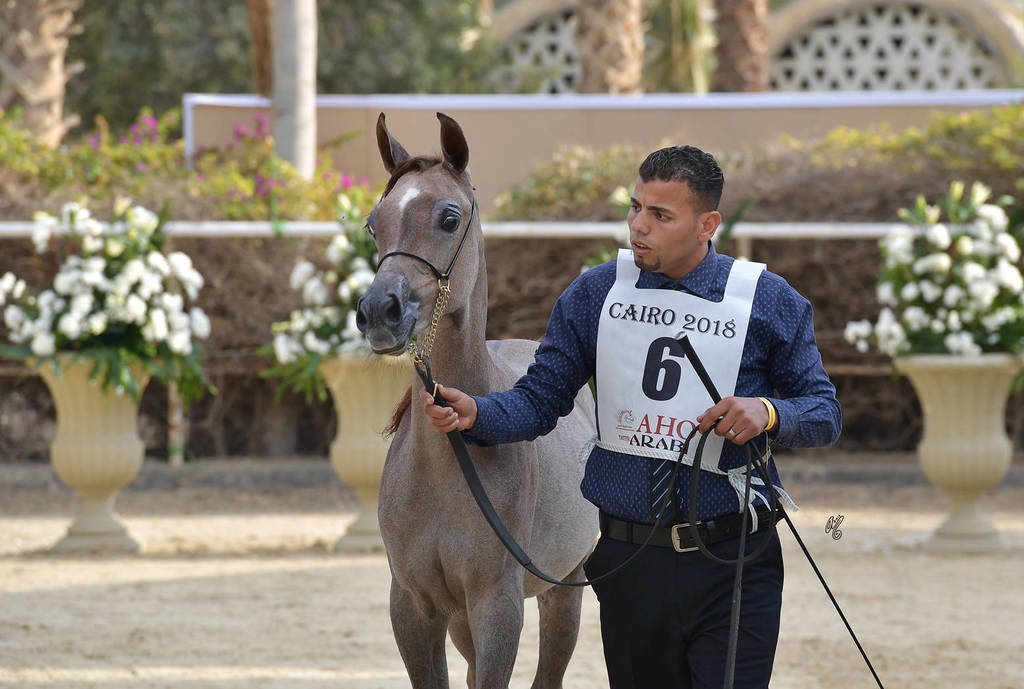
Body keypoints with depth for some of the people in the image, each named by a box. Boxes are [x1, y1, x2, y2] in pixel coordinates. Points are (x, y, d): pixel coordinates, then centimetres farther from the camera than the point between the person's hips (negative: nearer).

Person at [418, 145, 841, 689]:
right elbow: (540, 401, 6)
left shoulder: (769, 302, -1)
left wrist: (769, 414, -18)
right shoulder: (594, 295, 4)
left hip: (733, 567, -2)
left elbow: (825, 413, 3)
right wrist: (474, 414, -14)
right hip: (629, 562, 2)